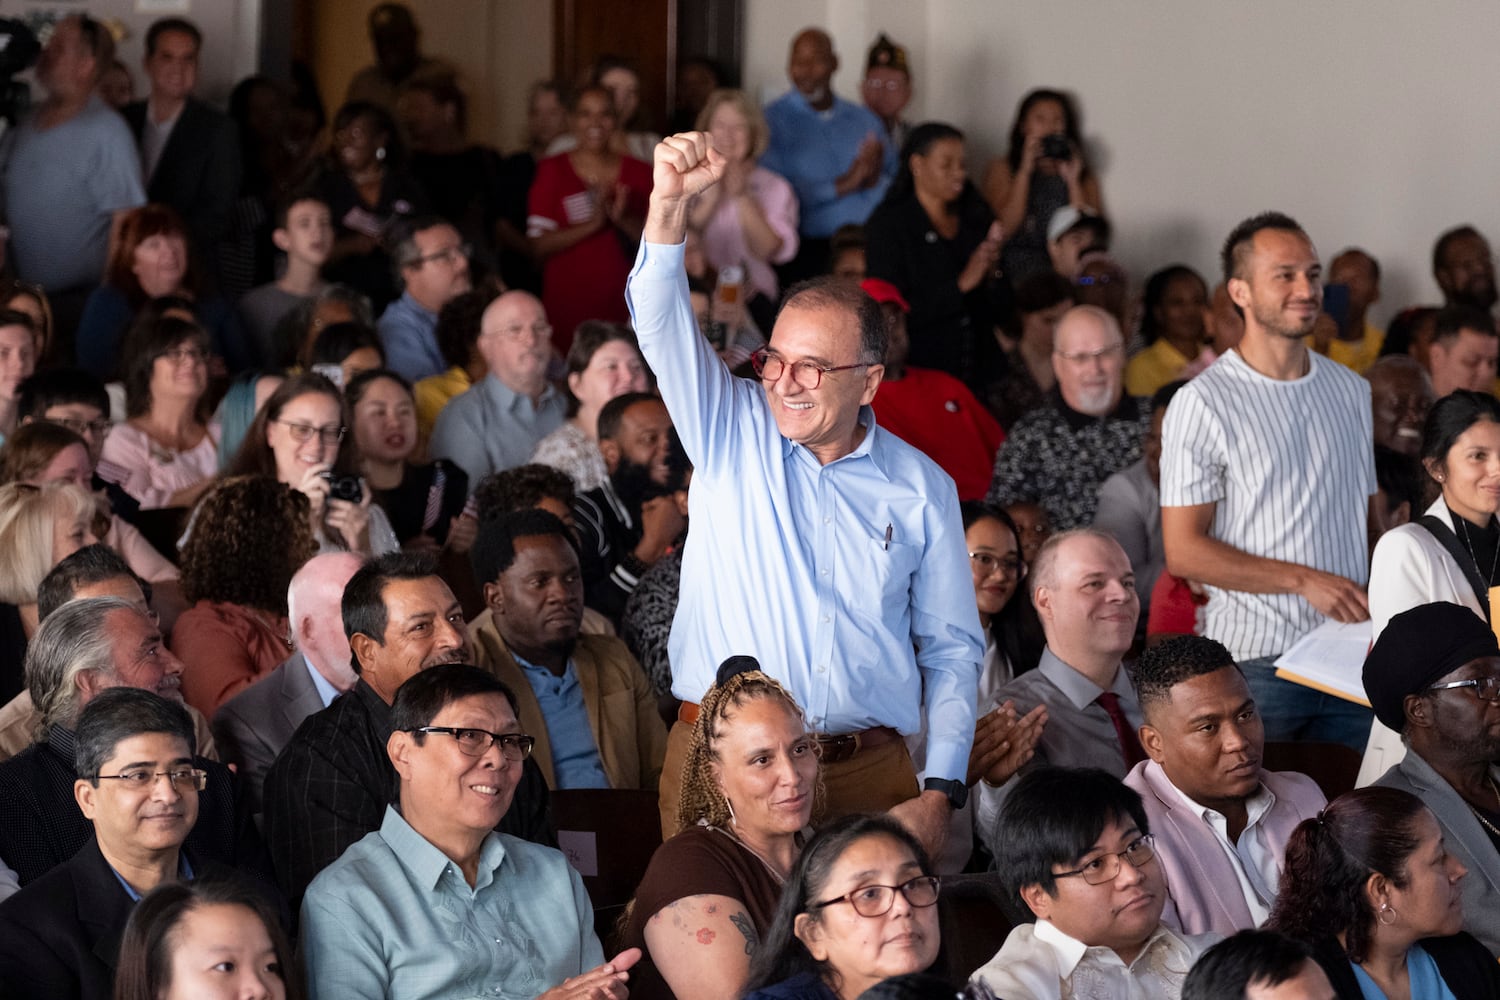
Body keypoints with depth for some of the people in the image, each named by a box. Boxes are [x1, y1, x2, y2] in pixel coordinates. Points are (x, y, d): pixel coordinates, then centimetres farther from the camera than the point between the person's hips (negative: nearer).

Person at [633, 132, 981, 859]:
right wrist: (670, 202, -23)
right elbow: (661, 325, -8)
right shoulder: (731, 434, 7)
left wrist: (941, 792, -1)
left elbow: (952, 652, 10)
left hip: (869, 772, 1)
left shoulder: (920, 490, 8)